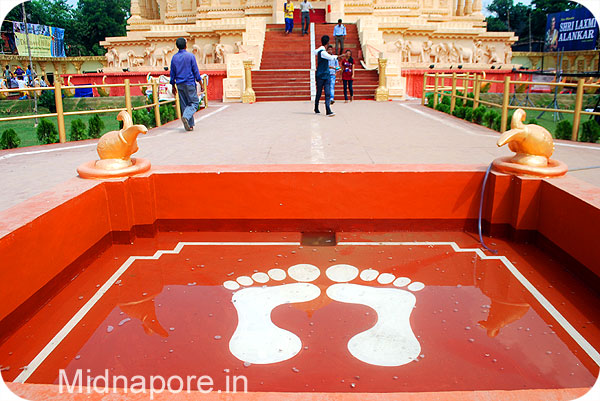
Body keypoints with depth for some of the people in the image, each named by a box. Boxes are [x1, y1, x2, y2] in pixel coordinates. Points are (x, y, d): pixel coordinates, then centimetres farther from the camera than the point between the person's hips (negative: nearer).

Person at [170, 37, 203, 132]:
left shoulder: (174, 58, 7)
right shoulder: (190, 56, -6)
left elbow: (172, 73, 11)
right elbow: (196, 71, -6)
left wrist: (173, 86, 18)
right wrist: (200, 82, 2)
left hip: (179, 85, 5)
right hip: (189, 83, -5)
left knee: (184, 104, 8)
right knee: (194, 102, 2)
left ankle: (189, 125, 8)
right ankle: (186, 117, -23)